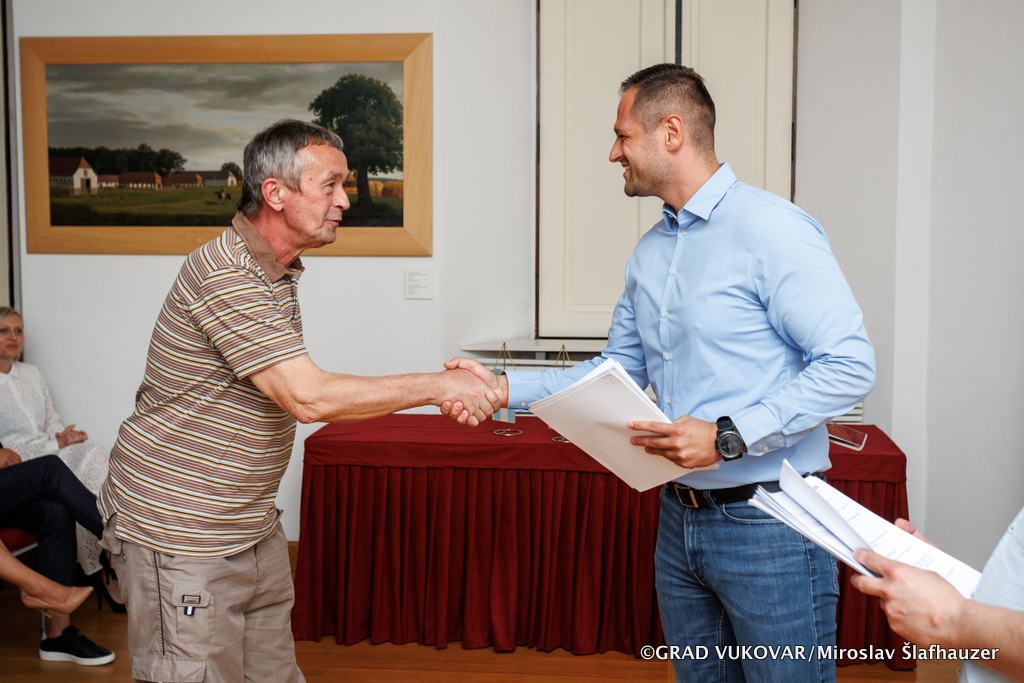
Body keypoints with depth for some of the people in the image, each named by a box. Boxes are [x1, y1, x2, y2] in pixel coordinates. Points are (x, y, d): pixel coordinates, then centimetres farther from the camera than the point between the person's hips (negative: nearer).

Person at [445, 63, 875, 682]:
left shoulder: (771, 229, -15)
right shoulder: (650, 252, 11)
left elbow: (849, 366, -20)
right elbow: (621, 370, 16)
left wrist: (727, 437, -25)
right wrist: (506, 389, 8)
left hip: (767, 523, -7)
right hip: (681, 520, 8)